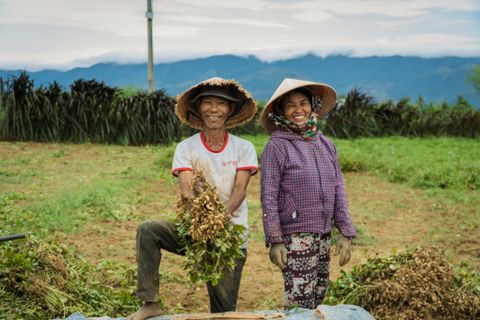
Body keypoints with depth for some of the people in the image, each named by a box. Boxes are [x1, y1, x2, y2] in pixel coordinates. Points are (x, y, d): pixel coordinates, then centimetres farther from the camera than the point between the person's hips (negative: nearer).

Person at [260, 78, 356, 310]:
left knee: (318, 299, 14)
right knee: (300, 303, -4)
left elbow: (338, 190, 10)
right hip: (295, 236, -6)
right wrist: (274, 240, -12)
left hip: (323, 235, 6)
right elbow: (268, 197, -9)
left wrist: (345, 233, 6)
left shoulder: (326, 144, 9)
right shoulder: (277, 146, -7)